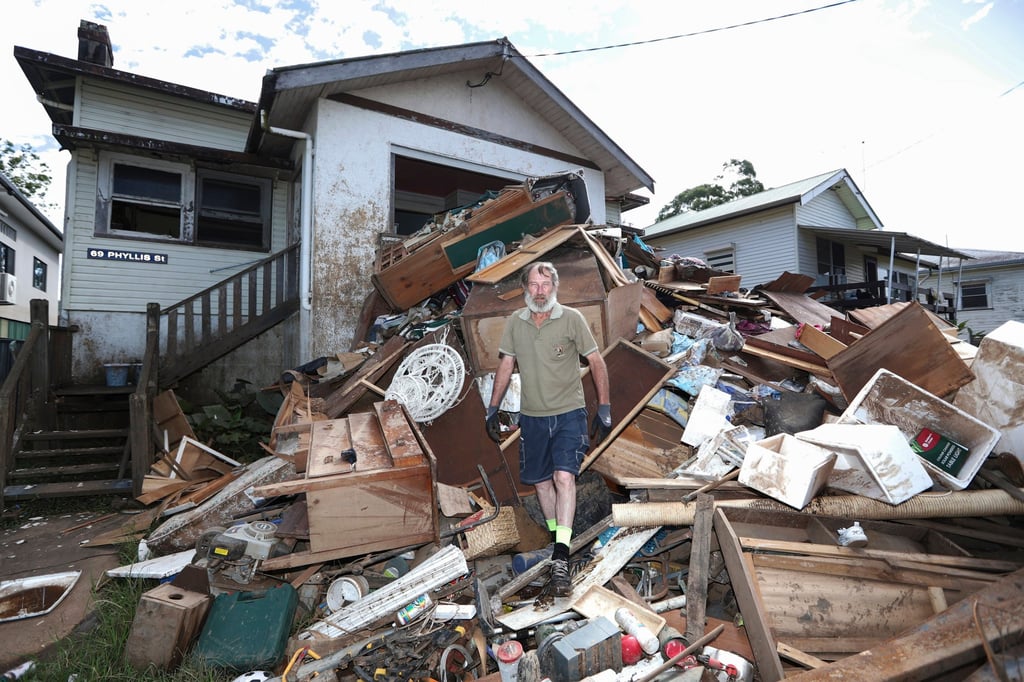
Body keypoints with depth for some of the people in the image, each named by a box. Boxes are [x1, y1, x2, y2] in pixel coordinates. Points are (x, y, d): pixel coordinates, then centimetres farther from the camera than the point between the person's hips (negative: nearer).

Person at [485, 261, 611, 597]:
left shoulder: (572, 318, -7)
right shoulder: (515, 322, 2)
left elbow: (596, 362, -3)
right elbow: (505, 366, 10)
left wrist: (604, 408, -6)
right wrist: (492, 409, 10)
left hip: (569, 413, -4)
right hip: (532, 416, 4)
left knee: (564, 476, -16)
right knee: (541, 480, 12)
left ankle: (560, 560, -14)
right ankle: (558, 540, 33)